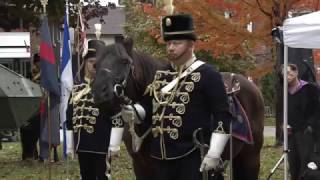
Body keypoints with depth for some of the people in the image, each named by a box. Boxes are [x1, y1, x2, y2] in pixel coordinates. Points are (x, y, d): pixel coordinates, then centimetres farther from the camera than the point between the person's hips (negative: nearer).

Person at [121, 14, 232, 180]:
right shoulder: (160, 75, 13)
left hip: (193, 156, -7)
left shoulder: (207, 75, -6)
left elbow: (222, 116, -10)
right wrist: (133, 112, -2)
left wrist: (214, 154, -17)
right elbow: (148, 107, 22)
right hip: (161, 155, 7)